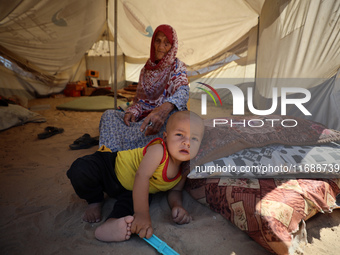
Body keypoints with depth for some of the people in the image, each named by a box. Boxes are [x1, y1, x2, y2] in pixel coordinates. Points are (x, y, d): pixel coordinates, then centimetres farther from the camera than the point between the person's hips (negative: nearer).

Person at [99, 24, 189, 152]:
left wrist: (165, 108, -45)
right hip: (145, 117, 6)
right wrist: (131, 112, -5)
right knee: (109, 115, -11)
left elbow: (182, 91, -21)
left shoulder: (177, 66, 1)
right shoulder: (146, 69, 18)